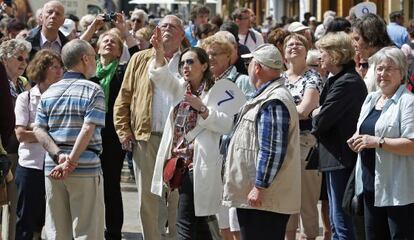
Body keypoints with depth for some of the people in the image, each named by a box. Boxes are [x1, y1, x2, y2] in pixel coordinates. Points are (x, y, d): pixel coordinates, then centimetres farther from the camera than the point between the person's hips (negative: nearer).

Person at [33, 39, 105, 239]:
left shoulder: (49, 92, 11)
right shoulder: (93, 91, -5)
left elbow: (38, 130, 1)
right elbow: (88, 129, -16)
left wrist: (59, 155, -7)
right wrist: (71, 161, -16)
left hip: (53, 169, 5)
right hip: (86, 168, -5)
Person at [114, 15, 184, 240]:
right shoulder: (140, 59, 11)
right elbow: (123, 99, 10)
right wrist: (123, 131, 1)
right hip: (146, 139, 1)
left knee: (178, 197, 3)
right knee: (148, 198, 3)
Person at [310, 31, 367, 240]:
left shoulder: (345, 83, -19)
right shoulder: (350, 78, 14)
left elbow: (322, 120, -21)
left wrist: (315, 117, 0)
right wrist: (318, 114, -4)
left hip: (341, 158, -11)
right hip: (340, 155, 11)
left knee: (342, 222, -7)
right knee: (336, 220, 17)